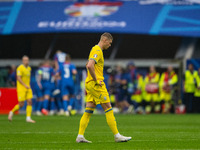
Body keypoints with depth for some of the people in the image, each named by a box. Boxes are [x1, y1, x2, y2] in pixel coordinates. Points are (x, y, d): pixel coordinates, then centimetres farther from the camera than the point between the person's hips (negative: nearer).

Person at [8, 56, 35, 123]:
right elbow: (18, 78, -19)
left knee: (29, 102, -6)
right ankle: (12, 112, 19)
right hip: (21, 88, -7)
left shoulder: (29, 68, 13)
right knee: (21, 104, -6)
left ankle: (28, 118, -6)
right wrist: (25, 85, -24)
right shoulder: (20, 68, -11)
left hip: (28, 88, 7)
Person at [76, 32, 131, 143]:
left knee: (88, 111, 6)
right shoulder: (97, 51, -13)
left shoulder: (95, 49, 19)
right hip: (96, 84, -10)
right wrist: (96, 80, -20)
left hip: (90, 84, 10)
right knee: (108, 109, -6)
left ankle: (80, 136, 2)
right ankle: (117, 136, -4)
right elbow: (90, 66, -27)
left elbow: (88, 65, 31)